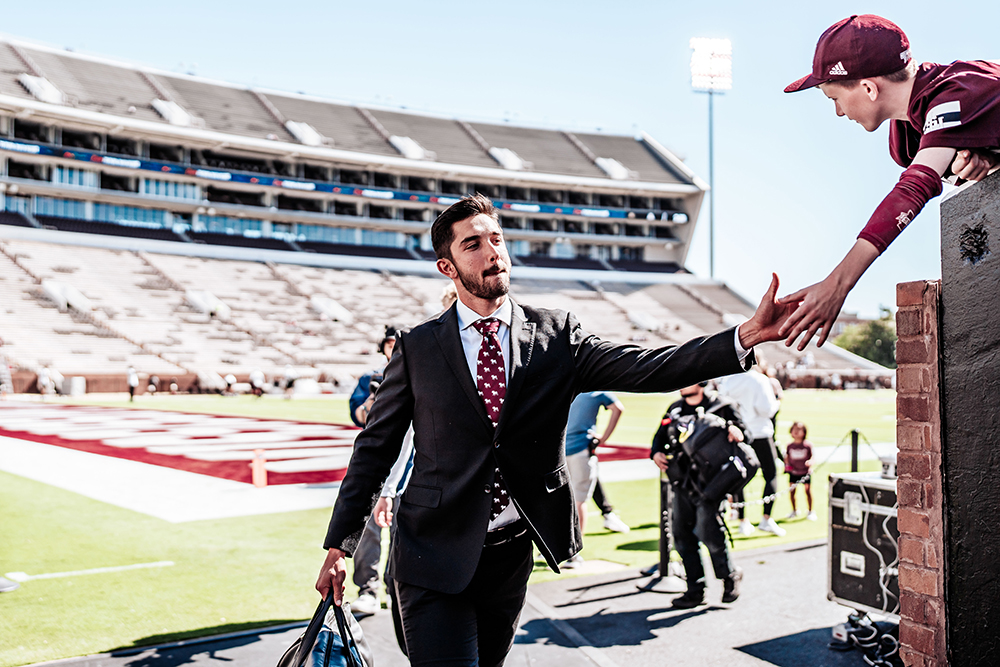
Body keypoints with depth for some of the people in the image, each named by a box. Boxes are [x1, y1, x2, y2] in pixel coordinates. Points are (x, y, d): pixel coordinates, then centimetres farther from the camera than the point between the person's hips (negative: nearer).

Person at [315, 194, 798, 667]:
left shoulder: (555, 335, 0)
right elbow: (375, 448, 2)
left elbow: (642, 368, -12)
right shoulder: (416, 348, -2)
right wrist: (338, 544, 0)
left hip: (512, 554, 3)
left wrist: (748, 335, -26)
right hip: (435, 557, -2)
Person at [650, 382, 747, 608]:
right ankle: (695, 589, 16)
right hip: (683, 481, 6)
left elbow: (744, 434, 1)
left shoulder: (721, 406, 0)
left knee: (708, 531, -11)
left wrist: (735, 431, -23)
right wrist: (656, 453, -1)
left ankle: (729, 575, 16)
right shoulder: (675, 409, 15)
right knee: (681, 532, 5)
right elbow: (660, 436, 21)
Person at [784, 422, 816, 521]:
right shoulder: (789, 446, -2)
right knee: (791, 491, 3)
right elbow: (787, 457, 10)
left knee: (808, 491, -1)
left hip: (805, 472, -2)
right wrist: (787, 465, -6)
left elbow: (812, 456, -6)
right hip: (793, 472, 2)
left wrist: (810, 462, -27)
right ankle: (794, 510, 23)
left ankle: (810, 511, 17)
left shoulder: (808, 445, -9)